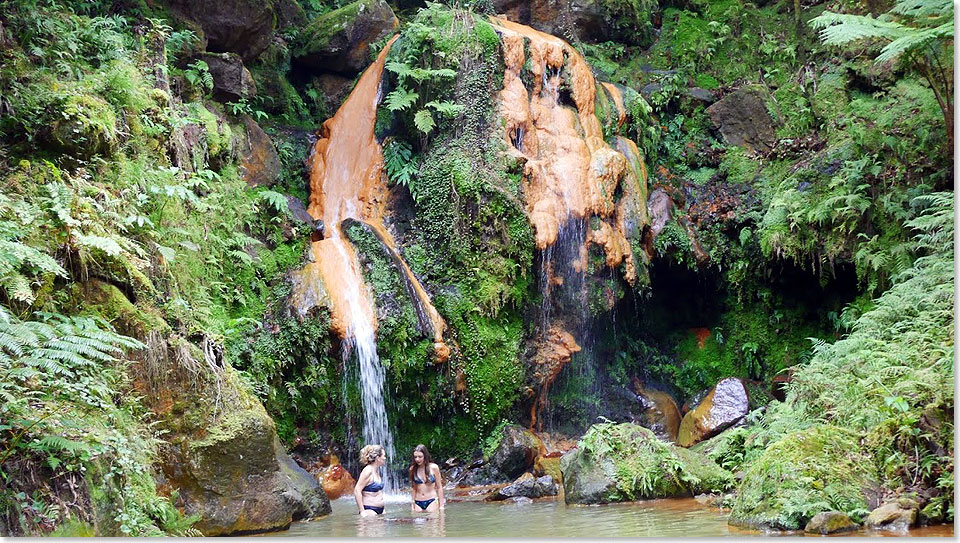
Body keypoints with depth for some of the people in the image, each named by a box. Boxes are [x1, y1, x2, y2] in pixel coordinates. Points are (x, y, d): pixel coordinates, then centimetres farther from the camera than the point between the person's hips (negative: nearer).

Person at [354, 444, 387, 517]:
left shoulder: (377, 470, 12)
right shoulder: (368, 471, -15)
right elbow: (357, 491, -21)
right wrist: (362, 511, -22)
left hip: (379, 511, 9)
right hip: (370, 511, -9)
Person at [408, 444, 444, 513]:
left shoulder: (434, 468, -3)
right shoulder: (413, 469, 4)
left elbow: (439, 487, 1)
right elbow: (413, 488, 11)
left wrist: (441, 505, -2)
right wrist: (412, 504, 8)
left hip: (432, 502, -3)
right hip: (418, 503, 3)